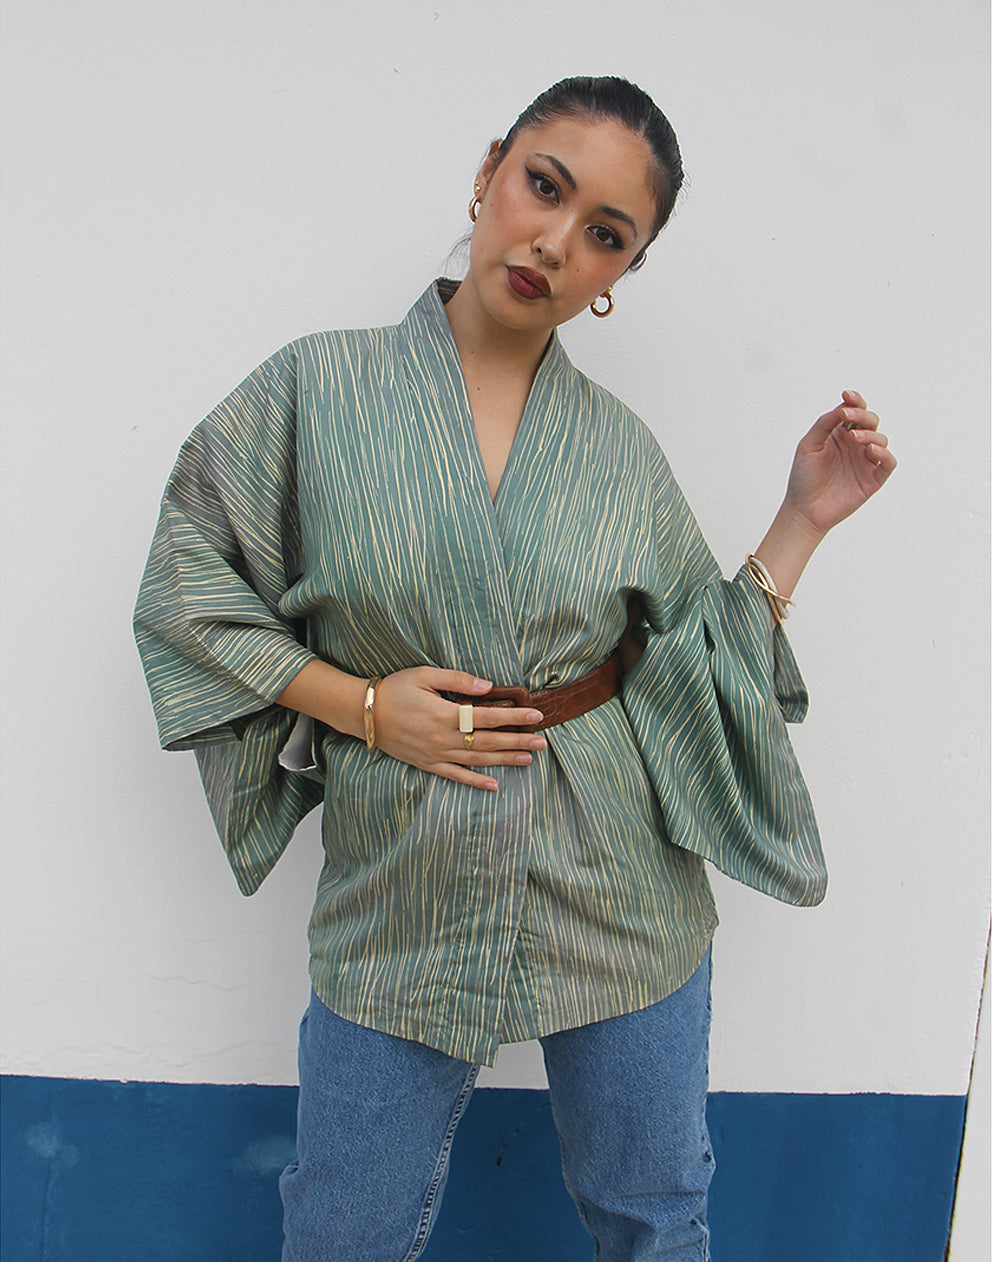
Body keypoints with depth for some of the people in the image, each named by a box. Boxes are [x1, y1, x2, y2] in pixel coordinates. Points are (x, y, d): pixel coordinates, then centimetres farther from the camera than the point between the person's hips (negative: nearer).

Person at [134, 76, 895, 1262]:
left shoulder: (622, 449, 0)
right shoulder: (319, 386, -5)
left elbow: (708, 665, 3)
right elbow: (184, 583, -3)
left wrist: (801, 518, -5)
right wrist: (358, 702, -13)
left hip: (620, 896, 2)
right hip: (401, 907, -1)